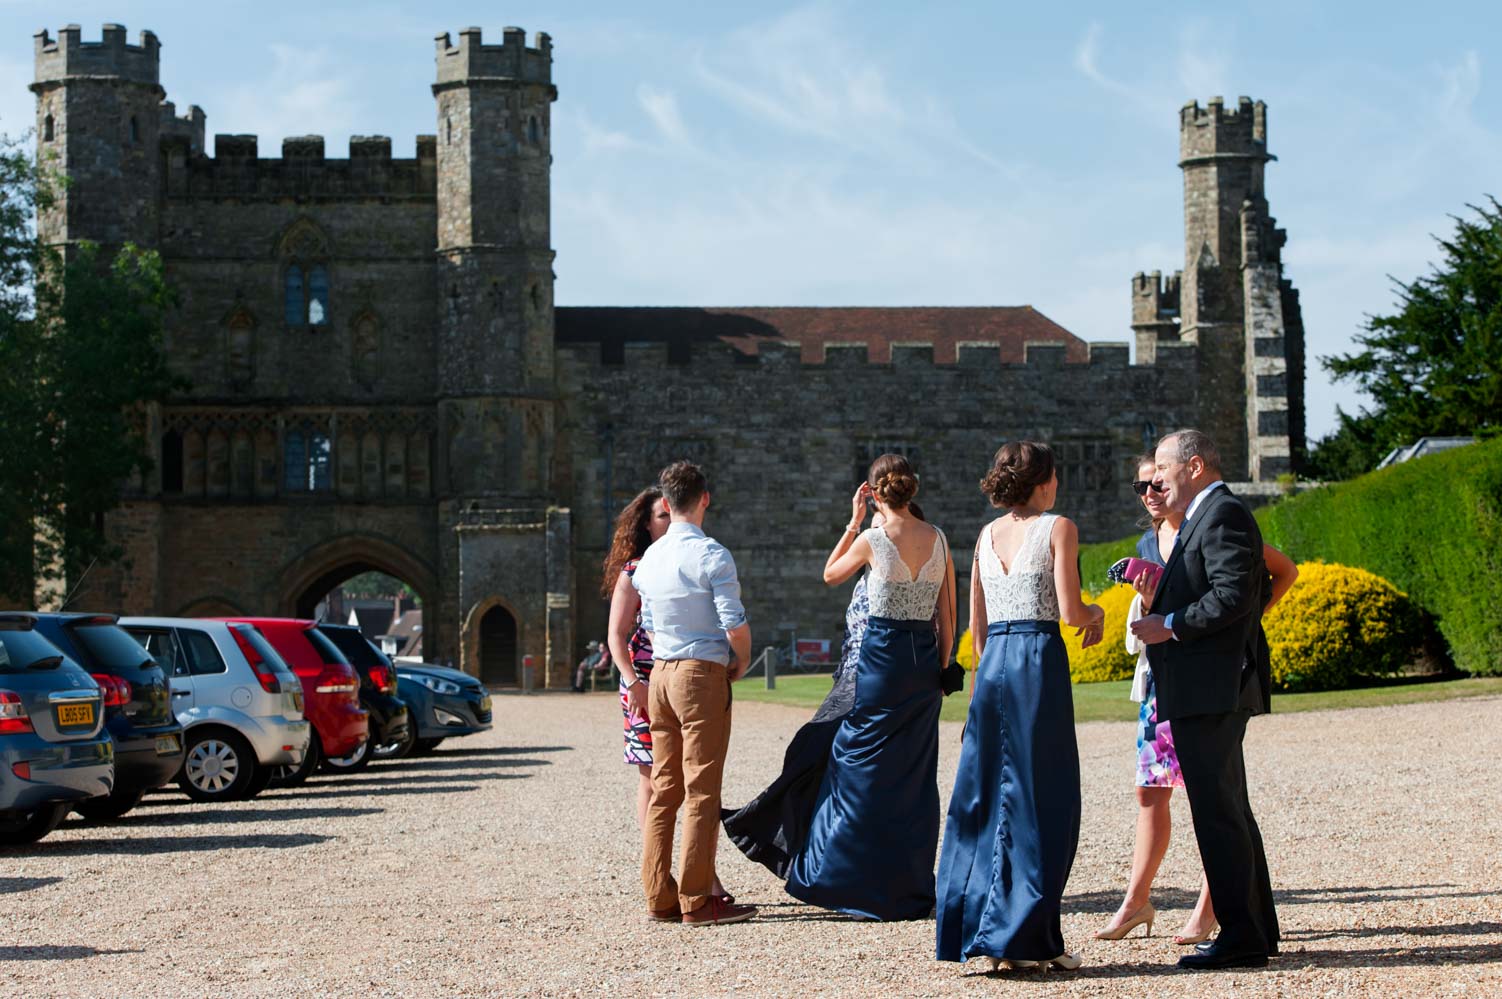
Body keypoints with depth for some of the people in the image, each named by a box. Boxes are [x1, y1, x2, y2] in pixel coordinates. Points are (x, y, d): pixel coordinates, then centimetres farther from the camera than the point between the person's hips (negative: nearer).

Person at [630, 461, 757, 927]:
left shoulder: (648, 559, 10)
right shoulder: (711, 555, -11)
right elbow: (735, 622, -15)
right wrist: (742, 661, 2)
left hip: (661, 674, 7)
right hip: (703, 674, -7)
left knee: (664, 788, 9)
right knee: (701, 791, -5)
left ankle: (659, 898, 10)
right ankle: (696, 901, -5)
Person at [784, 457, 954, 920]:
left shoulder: (871, 540, -9)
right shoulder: (938, 538, 3)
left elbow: (830, 574, 10)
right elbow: (949, 612, 7)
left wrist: (854, 523, 12)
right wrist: (941, 669, 13)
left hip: (881, 656, -5)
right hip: (925, 658, 5)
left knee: (862, 769, 5)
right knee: (917, 776, 11)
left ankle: (867, 888, 5)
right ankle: (914, 889, 13)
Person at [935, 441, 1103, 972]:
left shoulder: (987, 535, 14)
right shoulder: (1058, 528, -2)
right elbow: (1070, 611, -10)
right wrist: (1098, 612, 11)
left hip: (992, 664, 6)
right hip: (1040, 659, -6)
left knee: (986, 796, 10)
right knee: (1041, 801, -1)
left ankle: (968, 925, 10)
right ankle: (1019, 934, -2)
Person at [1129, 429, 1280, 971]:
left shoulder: (1223, 514, -12)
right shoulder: (1208, 516, 21)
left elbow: (1234, 595, -22)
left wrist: (1170, 625, -17)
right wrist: (1162, 603, 12)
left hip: (1212, 688, -11)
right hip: (1208, 690, 11)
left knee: (1217, 811, -9)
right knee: (1228, 809, 15)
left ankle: (1241, 936, -7)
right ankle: (1257, 929, 21)